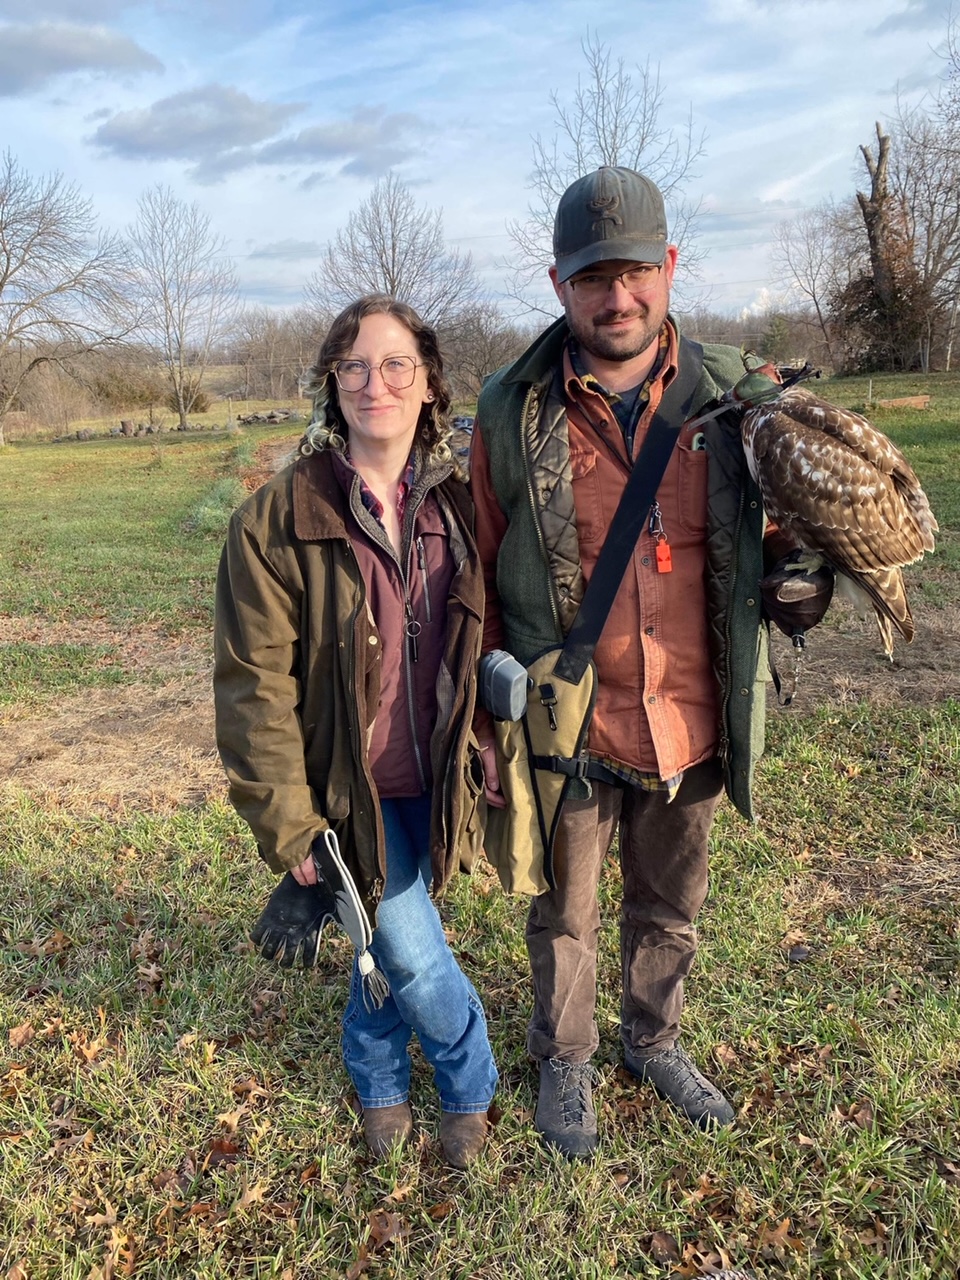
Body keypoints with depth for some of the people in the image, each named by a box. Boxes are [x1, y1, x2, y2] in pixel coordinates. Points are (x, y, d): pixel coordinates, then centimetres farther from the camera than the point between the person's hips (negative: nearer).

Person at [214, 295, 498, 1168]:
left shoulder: (458, 506, -1)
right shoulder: (278, 519, -14)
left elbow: (485, 646, 9)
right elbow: (254, 685, -12)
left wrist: (483, 770, 6)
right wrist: (289, 826, -12)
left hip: (432, 784, 3)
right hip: (348, 790, -3)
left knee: (389, 941, 19)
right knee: (414, 955, 3)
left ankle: (378, 1079, 48)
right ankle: (471, 1086, 35)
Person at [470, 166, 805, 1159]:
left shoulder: (732, 395, -3)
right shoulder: (514, 411, -9)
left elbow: (768, 536, 8)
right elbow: (481, 576, -4)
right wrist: (487, 719, -5)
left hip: (689, 723, 3)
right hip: (568, 729, -2)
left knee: (670, 907, 23)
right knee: (565, 914, 19)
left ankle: (654, 1041, 51)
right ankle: (564, 1062, 46)